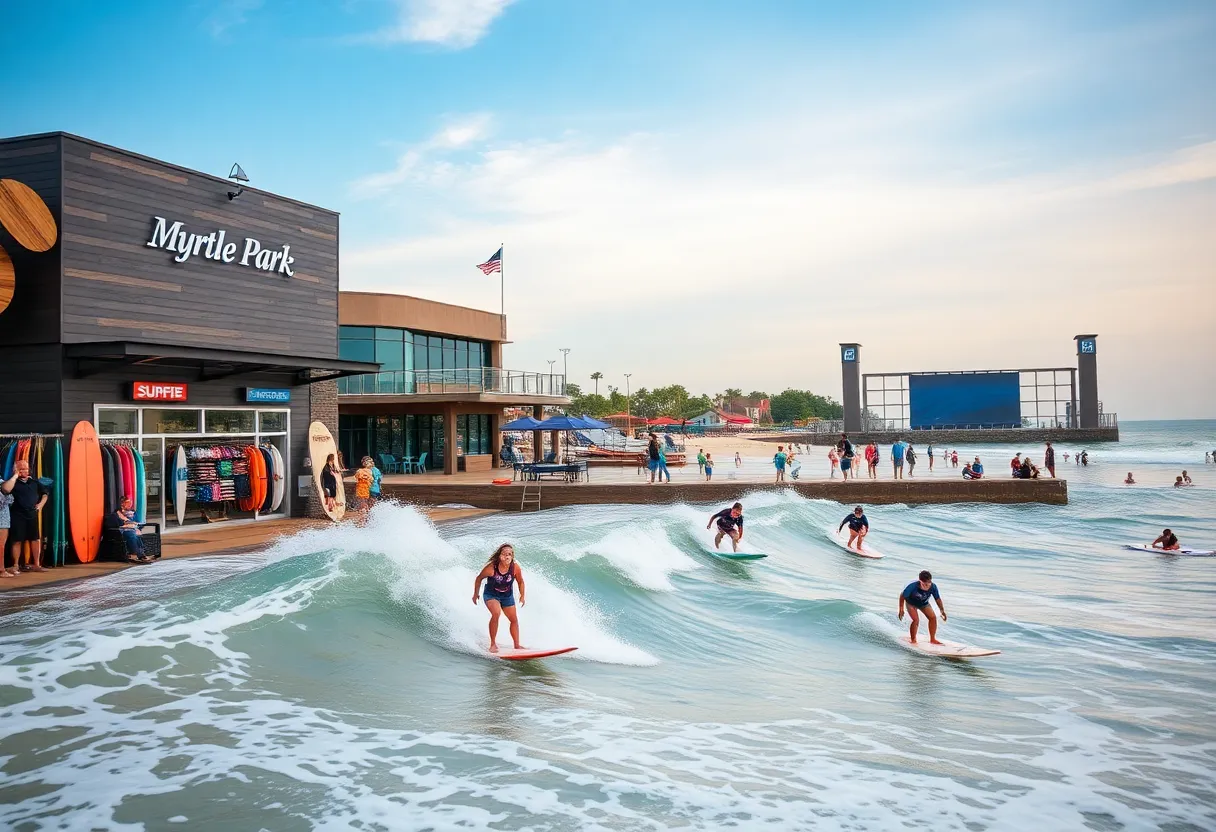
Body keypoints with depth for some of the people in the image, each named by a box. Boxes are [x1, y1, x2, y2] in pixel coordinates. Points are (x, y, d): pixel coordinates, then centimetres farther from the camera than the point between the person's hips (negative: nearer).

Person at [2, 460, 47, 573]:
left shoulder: (34, 482, 11)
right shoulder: (13, 481, -4)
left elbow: (45, 494, 23)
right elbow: (5, 489, -28)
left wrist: (41, 504, 6)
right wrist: (15, 476, -18)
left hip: (32, 515, 5)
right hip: (18, 516, -5)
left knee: (36, 539, 6)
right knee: (17, 541, -2)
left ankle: (36, 565, 13)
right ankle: (16, 566, 4)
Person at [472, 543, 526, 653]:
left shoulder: (515, 568, -22)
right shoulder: (491, 567, -29)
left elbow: (520, 582, -2)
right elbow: (479, 578, -10)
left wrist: (522, 596, 4)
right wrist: (475, 594, -1)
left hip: (507, 596, 4)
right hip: (491, 595, -4)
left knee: (514, 619, 11)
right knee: (496, 613, -29)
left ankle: (517, 645, 30)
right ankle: (493, 643, -16)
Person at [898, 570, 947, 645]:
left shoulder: (933, 587, -31)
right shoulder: (913, 586, -39)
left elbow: (937, 599, -13)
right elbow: (902, 596, -23)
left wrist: (942, 610, -10)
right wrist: (901, 610, -19)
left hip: (924, 603, 4)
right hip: (911, 603, -4)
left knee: (933, 617, -8)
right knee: (916, 620, -20)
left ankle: (932, 639, 8)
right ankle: (913, 640, -2)